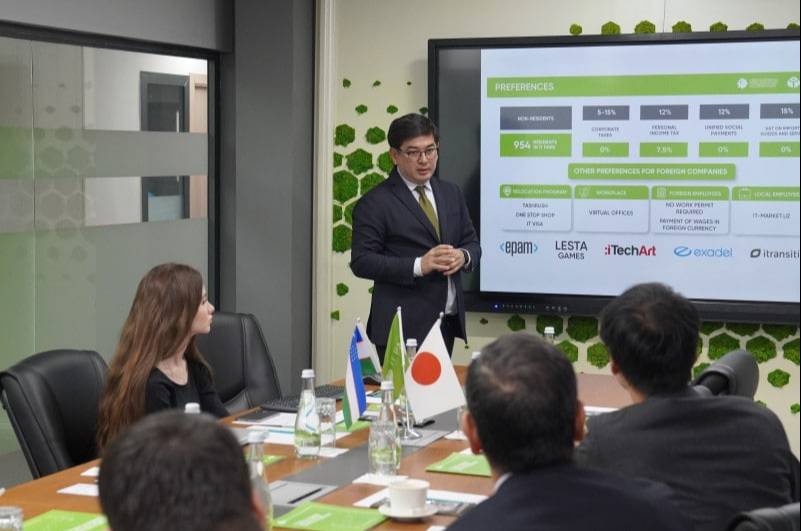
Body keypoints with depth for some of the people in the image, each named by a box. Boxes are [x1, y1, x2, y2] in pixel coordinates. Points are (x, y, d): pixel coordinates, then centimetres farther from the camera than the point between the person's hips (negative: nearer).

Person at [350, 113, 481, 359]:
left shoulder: (451, 193, 14)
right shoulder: (375, 203, -6)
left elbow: (472, 243, 18)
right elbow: (362, 261, -11)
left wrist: (463, 256, -6)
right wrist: (419, 266, -20)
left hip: (448, 321, 6)